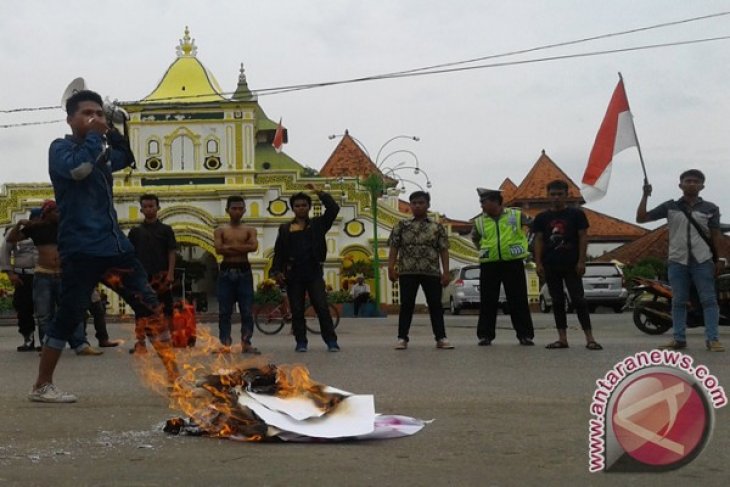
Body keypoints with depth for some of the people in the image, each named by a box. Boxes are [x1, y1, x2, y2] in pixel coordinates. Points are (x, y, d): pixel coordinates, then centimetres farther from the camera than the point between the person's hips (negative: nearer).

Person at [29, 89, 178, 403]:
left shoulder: (101, 152, 18)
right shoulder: (61, 148, -1)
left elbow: (126, 158, 34)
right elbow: (78, 168, -22)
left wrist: (111, 133, 16)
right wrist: (94, 136, -9)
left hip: (114, 245, 7)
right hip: (80, 250, -7)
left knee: (151, 307, 5)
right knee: (69, 316, -7)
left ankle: (175, 376, 10)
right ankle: (42, 386, 4)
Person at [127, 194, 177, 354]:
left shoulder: (166, 230, 7)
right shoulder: (135, 231, 11)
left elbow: (171, 253, 3)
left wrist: (170, 273, -7)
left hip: (162, 276, -1)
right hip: (142, 276, 1)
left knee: (165, 310, 0)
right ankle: (140, 343, -1)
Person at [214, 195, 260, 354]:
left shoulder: (249, 230, 8)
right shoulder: (220, 231, 6)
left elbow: (254, 247, -11)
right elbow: (219, 249, -10)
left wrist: (230, 247, -11)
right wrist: (242, 248, -10)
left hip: (244, 271, 1)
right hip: (226, 271, 0)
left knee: (247, 310, -2)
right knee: (224, 310, -1)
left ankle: (246, 343, 3)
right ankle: (224, 343, 3)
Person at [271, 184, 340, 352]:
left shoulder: (317, 224, 9)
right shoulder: (285, 229, 10)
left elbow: (333, 209, -3)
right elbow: (278, 252, 7)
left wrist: (319, 193, -2)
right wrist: (276, 271, -5)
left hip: (314, 273, -1)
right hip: (293, 275, 1)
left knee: (322, 307, -7)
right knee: (297, 311, 3)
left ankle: (331, 341, -5)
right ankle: (301, 342, 9)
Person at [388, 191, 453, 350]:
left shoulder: (437, 227, 8)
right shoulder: (401, 225, 8)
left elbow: (444, 250, 5)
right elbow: (394, 248, 6)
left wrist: (446, 272, -2)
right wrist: (391, 268, -5)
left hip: (432, 272, 0)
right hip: (407, 271, 0)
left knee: (435, 305, 0)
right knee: (406, 305, 0)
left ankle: (441, 338, 3)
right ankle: (402, 338, 2)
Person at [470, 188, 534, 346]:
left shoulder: (516, 215, 0)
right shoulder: (479, 221, 7)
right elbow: (474, 238, 27)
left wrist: (524, 246, 11)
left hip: (513, 263, -2)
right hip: (489, 265, 2)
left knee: (519, 301, -1)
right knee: (487, 302, 1)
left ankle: (525, 335, 5)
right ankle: (485, 335, 8)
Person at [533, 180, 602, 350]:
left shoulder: (576, 214, 2)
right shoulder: (542, 218, 9)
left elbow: (583, 237, 0)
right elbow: (538, 241, 8)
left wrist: (581, 261, -7)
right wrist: (538, 264, -1)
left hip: (571, 265, -3)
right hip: (550, 266, 3)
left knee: (578, 299, -7)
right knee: (557, 301, 5)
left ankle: (589, 338, -8)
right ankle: (562, 338, 8)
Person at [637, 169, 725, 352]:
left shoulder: (710, 208, 5)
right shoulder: (670, 206, 6)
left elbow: (715, 235, 5)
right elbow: (641, 218, 4)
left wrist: (718, 260, -2)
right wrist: (645, 196, -7)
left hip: (702, 261, -1)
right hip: (677, 261, 1)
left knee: (709, 300, -4)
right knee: (678, 301, 5)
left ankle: (712, 339, -5)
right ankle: (679, 339, 9)